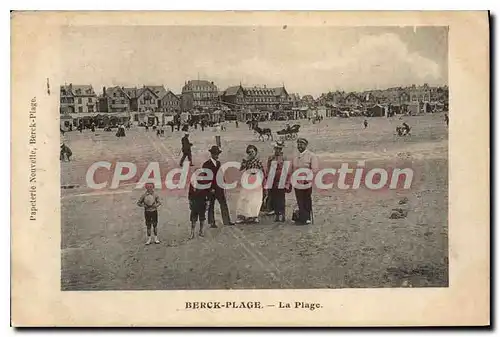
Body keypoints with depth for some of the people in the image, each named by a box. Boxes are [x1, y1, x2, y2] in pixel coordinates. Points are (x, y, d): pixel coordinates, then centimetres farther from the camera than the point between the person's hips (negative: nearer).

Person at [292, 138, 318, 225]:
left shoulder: (311, 156, -3)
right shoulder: (295, 157, 15)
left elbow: (314, 170, -12)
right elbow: (292, 170, 17)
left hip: (307, 183, -5)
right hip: (297, 184, 5)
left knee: (307, 202, 3)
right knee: (300, 203, 8)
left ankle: (307, 219, 8)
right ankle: (301, 218, 15)